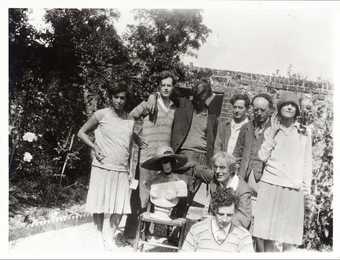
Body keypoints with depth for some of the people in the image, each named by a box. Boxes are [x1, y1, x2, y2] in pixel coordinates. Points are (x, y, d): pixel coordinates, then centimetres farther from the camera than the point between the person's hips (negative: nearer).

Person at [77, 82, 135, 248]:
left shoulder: (130, 119, 10)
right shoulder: (101, 114, 0)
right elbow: (81, 133, 7)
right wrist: (94, 147, -8)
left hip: (122, 170, 3)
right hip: (102, 168, -3)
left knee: (120, 208, 1)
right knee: (99, 206, 5)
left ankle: (109, 239, 19)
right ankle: (100, 238, 25)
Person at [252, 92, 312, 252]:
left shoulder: (303, 133, 11)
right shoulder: (271, 130, 12)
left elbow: (307, 162, 12)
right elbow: (262, 156, 3)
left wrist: (306, 187, 5)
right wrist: (273, 133, 0)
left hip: (294, 189, 0)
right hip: (270, 185, 0)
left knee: (289, 236, -1)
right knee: (267, 234, 0)